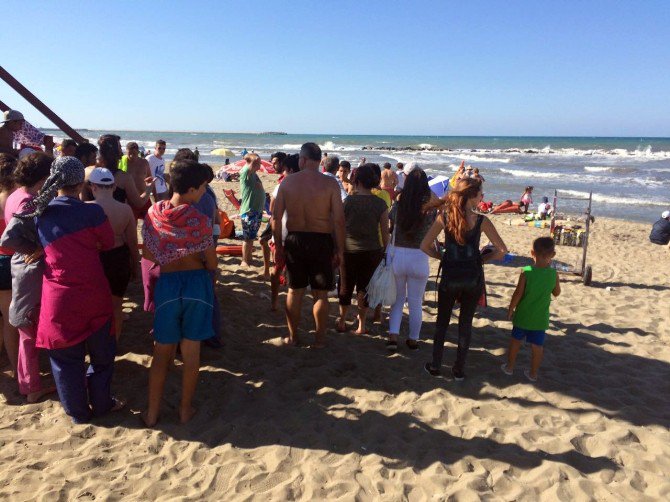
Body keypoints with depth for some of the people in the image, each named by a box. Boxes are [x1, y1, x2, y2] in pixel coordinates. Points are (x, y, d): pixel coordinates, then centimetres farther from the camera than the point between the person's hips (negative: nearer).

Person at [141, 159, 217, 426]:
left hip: (167, 284, 2)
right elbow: (212, 264, -7)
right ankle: (186, 409, 25)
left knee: (162, 352, 16)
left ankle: (152, 412, 24)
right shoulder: (200, 220, -14)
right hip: (198, 284, -2)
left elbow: (148, 254, 5)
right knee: (191, 352, 12)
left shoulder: (153, 214, -4)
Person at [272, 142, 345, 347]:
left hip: (295, 240, 2)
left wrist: (278, 246, 9)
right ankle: (320, 339, 19)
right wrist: (339, 249, -2)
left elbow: (276, 217, 0)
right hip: (321, 241, -2)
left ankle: (293, 337, 25)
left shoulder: (287, 182, -1)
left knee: (295, 290, 15)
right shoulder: (330, 184, -7)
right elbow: (338, 219, -11)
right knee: (320, 294, 10)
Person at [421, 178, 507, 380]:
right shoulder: (481, 221, -9)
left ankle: (435, 366, 22)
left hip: (449, 277, 0)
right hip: (473, 278, 0)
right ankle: (459, 369, 22)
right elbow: (502, 250, -7)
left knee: (442, 321, 17)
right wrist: (482, 259, 6)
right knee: (465, 323, 14)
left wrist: (442, 256, 6)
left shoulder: (444, 217, -7)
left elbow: (425, 246, -7)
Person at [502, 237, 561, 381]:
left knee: (515, 341, 16)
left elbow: (518, 294, -15)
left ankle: (509, 367, 29)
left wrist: (510, 310, -1)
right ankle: (533, 373, 23)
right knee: (537, 345, 13)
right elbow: (556, 293, 5)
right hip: (540, 318, 2)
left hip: (523, 315, -1)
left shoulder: (526, 272, -18)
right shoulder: (553, 274, -11)